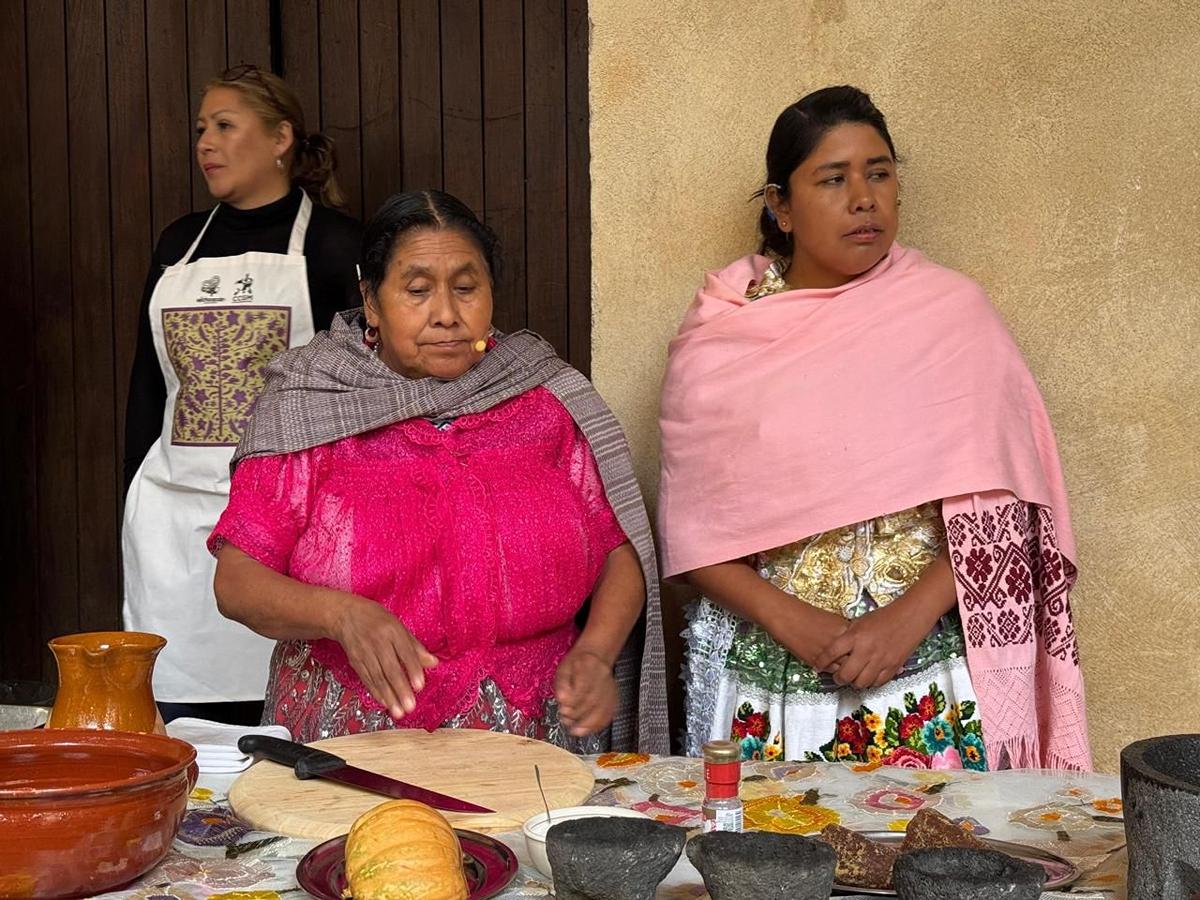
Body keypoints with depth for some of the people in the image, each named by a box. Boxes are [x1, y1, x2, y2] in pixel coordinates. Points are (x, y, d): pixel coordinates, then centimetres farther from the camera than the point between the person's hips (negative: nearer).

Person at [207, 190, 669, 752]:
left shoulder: (548, 400, 9)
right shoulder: (305, 405, 4)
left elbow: (621, 552, 12)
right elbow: (236, 581, -1)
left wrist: (595, 653, -7)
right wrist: (341, 614, -19)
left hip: (530, 743, 2)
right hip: (347, 755, -1)